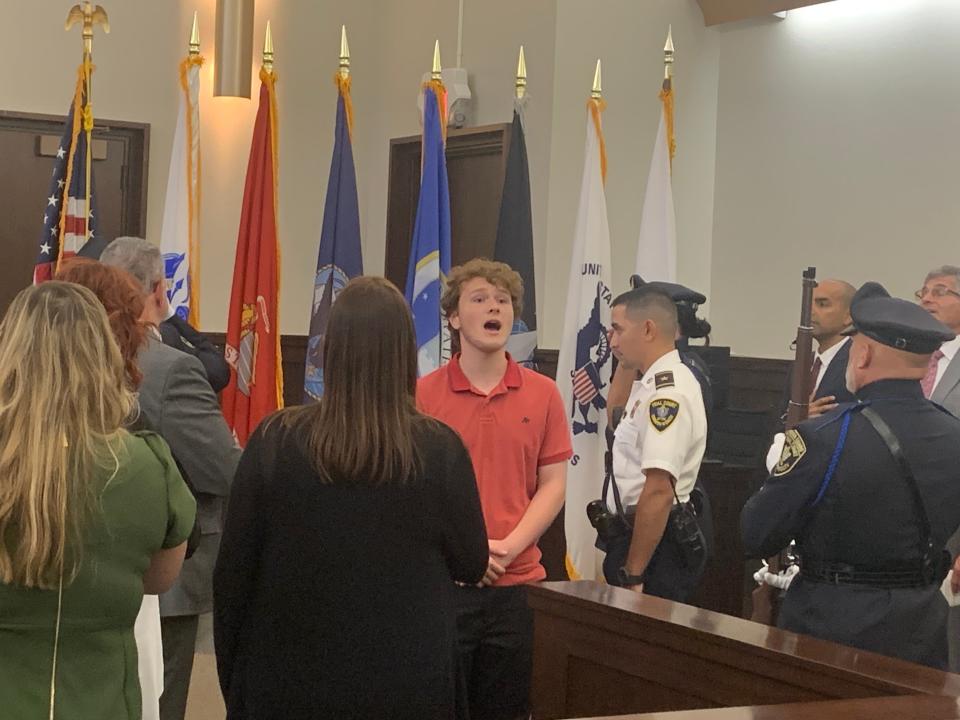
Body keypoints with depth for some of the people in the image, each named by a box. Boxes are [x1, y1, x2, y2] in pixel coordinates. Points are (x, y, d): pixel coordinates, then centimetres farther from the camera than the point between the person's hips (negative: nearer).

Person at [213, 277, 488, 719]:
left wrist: (233, 682, 7)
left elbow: (233, 572, -4)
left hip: (288, 682, 0)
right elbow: (472, 565, 2)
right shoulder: (439, 450, -11)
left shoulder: (274, 442, -11)